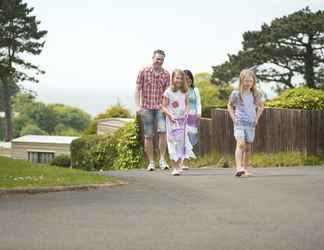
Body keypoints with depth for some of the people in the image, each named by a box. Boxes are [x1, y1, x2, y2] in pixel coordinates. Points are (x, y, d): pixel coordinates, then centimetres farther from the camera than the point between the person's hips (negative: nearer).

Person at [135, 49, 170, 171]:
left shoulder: (166, 74, 5)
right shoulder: (143, 72, 2)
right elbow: (137, 89, 3)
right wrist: (138, 106, -6)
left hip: (160, 107, 0)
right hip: (147, 108, 0)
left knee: (162, 131, -16)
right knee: (148, 136, 3)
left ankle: (162, 159, -9)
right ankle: (151, 162, 12)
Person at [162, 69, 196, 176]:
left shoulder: (184, 92, 5)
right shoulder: (168, 92, -7)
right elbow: (164, 107, -6)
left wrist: (186, 112, -5)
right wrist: (170, 115, -21)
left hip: (182, 120, 4)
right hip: (172, 121, -4)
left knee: (181, 142, 4)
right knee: (173, 142, -4)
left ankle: (178, 165, 16)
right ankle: (175, 168, -2)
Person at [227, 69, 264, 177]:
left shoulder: (255, 94, 6)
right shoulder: (236, 93, -2)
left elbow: (261, 107, 22)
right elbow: (230, 106, 13)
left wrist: (257, 118, 10)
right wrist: (233, 117, 2)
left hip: (251, 124, 3)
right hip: (239, 123, -3)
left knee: (248, 147, 5)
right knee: (240, 144, -19)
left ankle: (246, 169, 12)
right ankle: (239, 168, -29)